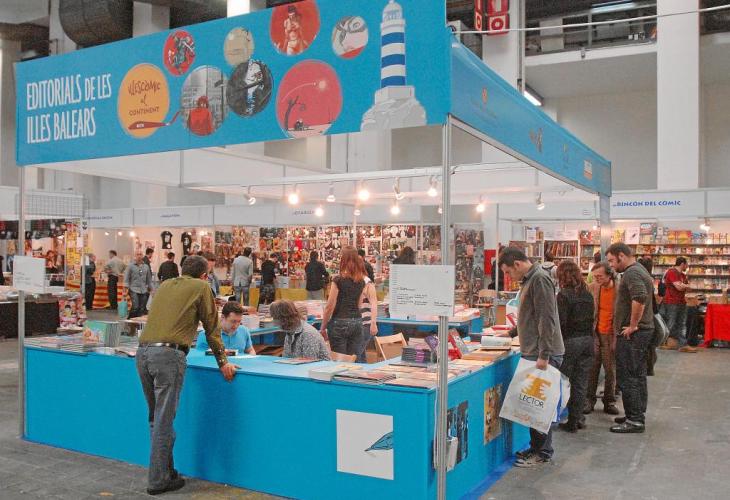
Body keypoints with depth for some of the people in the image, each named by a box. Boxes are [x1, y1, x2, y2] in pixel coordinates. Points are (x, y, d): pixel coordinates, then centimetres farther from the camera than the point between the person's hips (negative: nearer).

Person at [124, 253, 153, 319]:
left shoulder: (146, 266, 12)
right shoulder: (130, 266, 2)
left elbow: (149, 279, 18)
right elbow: (126, 278, -2)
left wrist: (150, 290, 16)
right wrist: (125, 290, -10)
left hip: (144, 291, 4)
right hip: (134, 290, -4)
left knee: (142, 309, 1)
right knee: (135, 307, -16)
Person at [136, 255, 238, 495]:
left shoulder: (165, 285, 23)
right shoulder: (201, 287, 7)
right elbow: (212, 327, 9)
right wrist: (222, 361, 16)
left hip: (143, 351, 7)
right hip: (168, 354, -6)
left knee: (156, 418, 16)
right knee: (164, 420, -1)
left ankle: (165, 470, 25)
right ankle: (158, 480, 4)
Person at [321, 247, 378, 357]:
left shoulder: (338, 280, -11)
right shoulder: (362, 281, 6)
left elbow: (330, 306, -8)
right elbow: (359, 304, 12)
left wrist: (323, 327, 0)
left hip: (340, 323, -5)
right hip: (357, 322, 5)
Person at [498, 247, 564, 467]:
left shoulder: (539, 279, -15)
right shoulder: (530, 279, 16)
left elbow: (547, 319, -21)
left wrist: (544, 355, -23)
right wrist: (512, 333, 30)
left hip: (544, 354, -9)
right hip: (534, 352, 9)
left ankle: (543, 453, 9)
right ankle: (536, 447, 23)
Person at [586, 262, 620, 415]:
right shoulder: (592, 288, -1)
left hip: (611, 334, -2)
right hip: (594, 332, 2)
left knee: (611, 370, 7)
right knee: (592, 368, 3)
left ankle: (609, 401, 19)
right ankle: (589, 400, 12)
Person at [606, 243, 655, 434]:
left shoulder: (631, 273, -17)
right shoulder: (640, 270, 17)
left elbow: (640, 298, -33)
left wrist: (633, 325, -24)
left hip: (632, 333, -11)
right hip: (642, 331, 11)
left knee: (627, 377, -6)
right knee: (637, 375, 16)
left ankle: (634, 420, -1)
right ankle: (638, 415, 25)